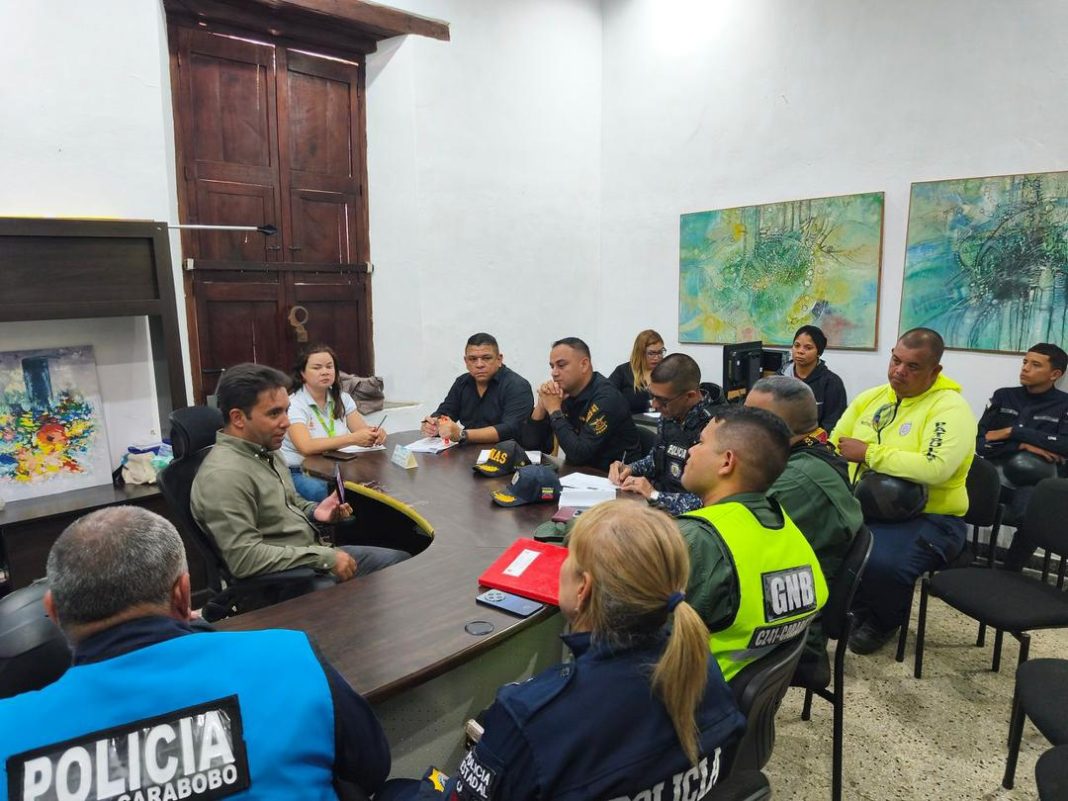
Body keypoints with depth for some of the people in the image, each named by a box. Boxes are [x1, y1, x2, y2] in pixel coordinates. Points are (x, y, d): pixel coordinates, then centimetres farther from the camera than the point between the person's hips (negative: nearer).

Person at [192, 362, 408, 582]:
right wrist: (325, 558, -24)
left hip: (315, 556, 9)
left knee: (401, 561, 12)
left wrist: (313, 511, 0)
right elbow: (244, 558, -29)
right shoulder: (224, 475, -24)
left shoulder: (266, 452, 6)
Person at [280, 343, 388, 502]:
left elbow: (363, 430, -3)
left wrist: (375, 433, -27)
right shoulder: (294, 404, -11)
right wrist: (353, 439, -34)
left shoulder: (342, 399, 7)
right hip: (299, 473, -4)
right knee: (319, 491, -36)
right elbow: (306, 447, -26)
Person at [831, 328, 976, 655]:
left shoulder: (950, 408, -13)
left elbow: (934, 469, -30)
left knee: (880, 561, -34)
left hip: (928, 518, -6)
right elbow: (835, 445, 17)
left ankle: (884, 622, 4)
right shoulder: (870, 398, 9)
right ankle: (858, 606, 12)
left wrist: (869, 452, -23)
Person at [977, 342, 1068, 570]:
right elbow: (980, 442, 5)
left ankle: (1010, 571, -10)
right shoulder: (1004, 396, 14)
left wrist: (1012, 432, -8)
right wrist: (1023, 446, -10)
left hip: (1036, 480, -2)